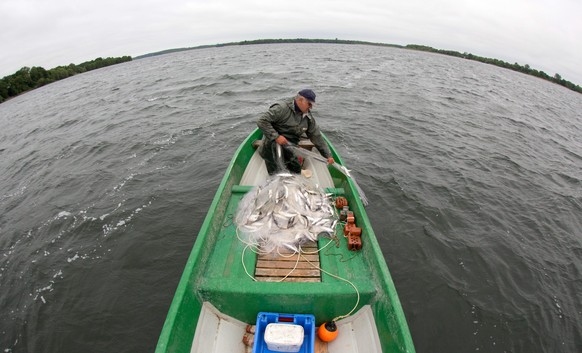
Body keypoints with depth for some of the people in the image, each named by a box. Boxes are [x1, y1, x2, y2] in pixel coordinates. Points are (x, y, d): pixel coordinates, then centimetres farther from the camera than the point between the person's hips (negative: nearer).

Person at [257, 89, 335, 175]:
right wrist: (276, 136, -28)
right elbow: (261, 121, -22)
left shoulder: (309, 118, 4)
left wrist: (328, 155, 9)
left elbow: (317, 137, 10)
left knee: (297, 172, 3)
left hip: (290, 149, 6)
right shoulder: (282, 108, -17)